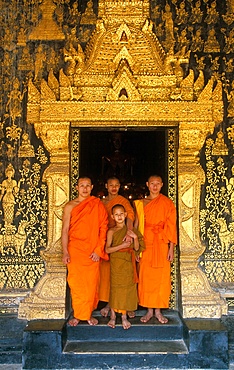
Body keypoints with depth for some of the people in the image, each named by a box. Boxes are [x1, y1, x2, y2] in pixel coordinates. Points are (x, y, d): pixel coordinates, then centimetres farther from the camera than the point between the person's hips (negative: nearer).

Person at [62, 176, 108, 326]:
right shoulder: (70, 206, 3)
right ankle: (78, 315, 13)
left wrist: (98, 250, -6)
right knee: (76, 281, 1)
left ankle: (89, 313, 19)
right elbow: (65, 229, 1)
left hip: (93, 251, 1)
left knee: (92, 282, 4)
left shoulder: (98, 205, 4)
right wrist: (65, 251, -7)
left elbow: (103, 228, 1)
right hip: (75, 249, 0)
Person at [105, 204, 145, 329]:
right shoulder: (111, 231, -3)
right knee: (115, 287, 1)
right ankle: (113, 316, 15)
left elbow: (137, 248, 5)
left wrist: (136, 237, -11)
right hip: (116, 263, -3)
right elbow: (107, 249, -9)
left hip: (128, 264, 3)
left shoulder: (130, 230, 6)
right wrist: (122, 246, -18)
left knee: (127, 287, 6)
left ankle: (124, 316, 17)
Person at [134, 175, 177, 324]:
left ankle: (158, 310, 13)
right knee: (146, 276, 3)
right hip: (146, 243, 2)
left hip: (162, 244, -2)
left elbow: (172, 226, -1)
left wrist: (171, 248, -6)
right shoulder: (141, 203, 8)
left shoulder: (168, 203, 2)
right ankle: (149, 310, 14)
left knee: (161, 277, 1)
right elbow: (136, 225, 6)